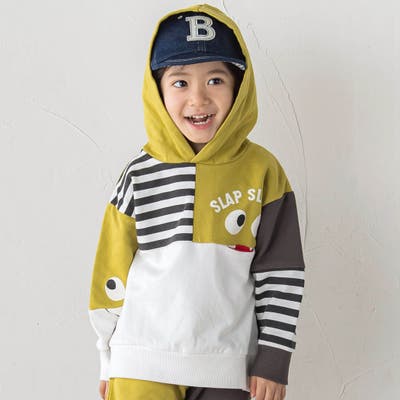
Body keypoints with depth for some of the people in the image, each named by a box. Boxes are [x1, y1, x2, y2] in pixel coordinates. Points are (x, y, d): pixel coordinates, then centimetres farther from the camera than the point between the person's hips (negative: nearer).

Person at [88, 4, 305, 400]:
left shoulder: (261, 171, -3)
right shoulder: (140, 175, -2)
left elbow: (281, 274, 0)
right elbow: (112, 271, 6)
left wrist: (273, 359, -1)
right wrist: (110, 358, 9)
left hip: (226, 367, 0)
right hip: (141, 365, 0)